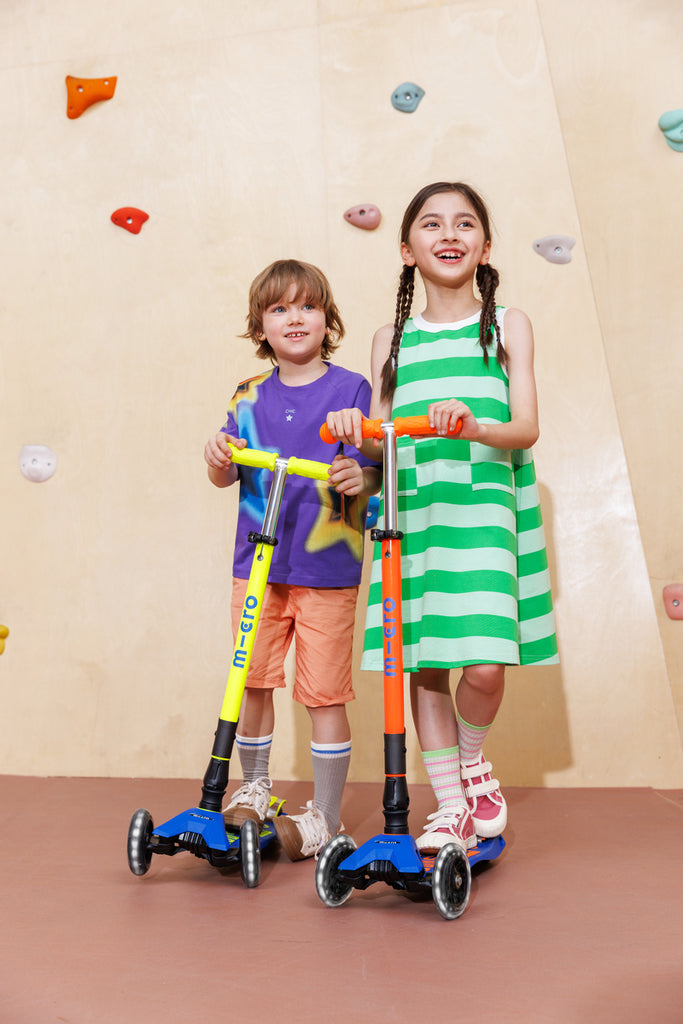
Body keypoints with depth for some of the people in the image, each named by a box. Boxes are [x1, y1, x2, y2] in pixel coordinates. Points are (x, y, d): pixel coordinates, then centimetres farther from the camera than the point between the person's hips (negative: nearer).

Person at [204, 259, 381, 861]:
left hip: (326, 567, -4)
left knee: (324, 692, 1)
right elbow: (226, 478, 9)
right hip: (258, 562, 4)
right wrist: (219, 457, -12)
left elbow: (374, 475, -3)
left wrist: (359, 480, -25)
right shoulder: (250, 397, 9)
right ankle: (254, 788, 33)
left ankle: (325, 817, 15)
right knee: (253, 680, 10)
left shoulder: (351, 389, -2)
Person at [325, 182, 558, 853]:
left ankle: (472, 762, 21)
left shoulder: (507, 325, 9)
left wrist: (475, 427, -22)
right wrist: (356, 434, -12)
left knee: (483, 664, -12)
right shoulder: (391, 339, 14)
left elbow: (527, 426, -2)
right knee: (423, 665, 3)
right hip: (412, 512, 3)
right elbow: (379, 442, 10)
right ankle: (451, 806, 19)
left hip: (482, 506, -2)